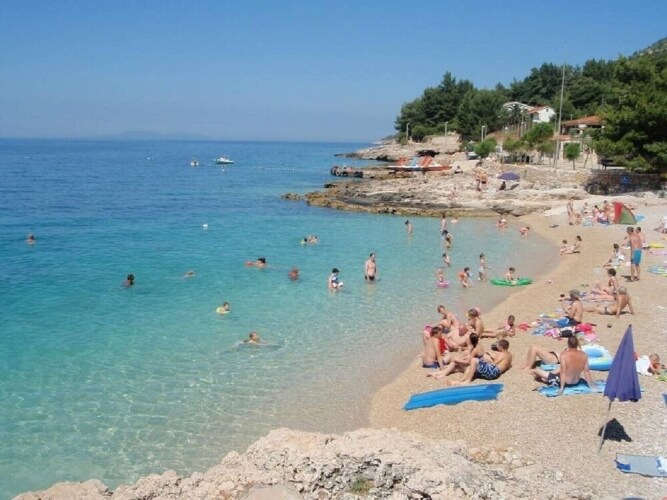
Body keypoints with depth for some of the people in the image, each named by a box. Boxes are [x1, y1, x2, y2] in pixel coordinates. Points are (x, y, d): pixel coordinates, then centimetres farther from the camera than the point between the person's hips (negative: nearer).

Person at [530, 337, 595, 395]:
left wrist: (561, 388, -20)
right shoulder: (583, 354, -11)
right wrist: (591, 385, 5)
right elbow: (587, 371, -6)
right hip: (577, 382, 6)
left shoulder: (564, 354, -24)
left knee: (533, 371, 5)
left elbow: (563, 372, -24)